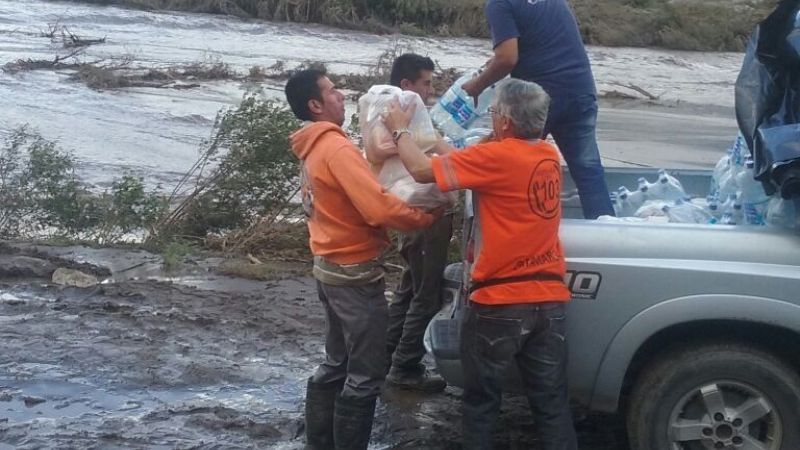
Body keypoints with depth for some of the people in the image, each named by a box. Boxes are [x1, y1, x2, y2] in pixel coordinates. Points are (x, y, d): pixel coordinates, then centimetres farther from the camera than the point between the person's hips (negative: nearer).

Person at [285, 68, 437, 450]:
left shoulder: (312, 150, 11)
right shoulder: (336, 148, -19)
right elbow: (378, 207, -27)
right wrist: (425, 217, -14)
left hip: (331, 267, 10)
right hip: (354, 273, -10)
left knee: (337, 365, 18)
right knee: (365, 375, -3)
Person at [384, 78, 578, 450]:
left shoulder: (497, 157, -16)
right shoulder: (548, 157, 7)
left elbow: (423, 170, -11)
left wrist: (399, 129, 3)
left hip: (499, 302, -6)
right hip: (549, 300, 6)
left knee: (482, 401, 11)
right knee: (551, 401, 9)